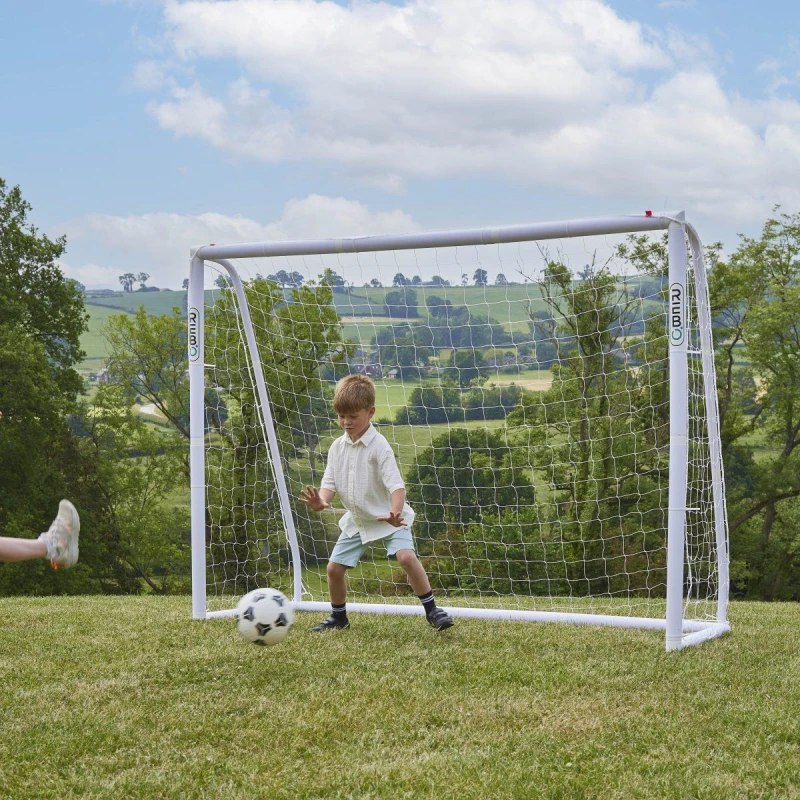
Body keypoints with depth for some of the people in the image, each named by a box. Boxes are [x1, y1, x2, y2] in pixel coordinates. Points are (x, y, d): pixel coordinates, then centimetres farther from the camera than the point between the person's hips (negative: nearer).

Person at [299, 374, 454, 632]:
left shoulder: (378, 446, -20)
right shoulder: (337, 447, -1)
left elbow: (395, 484, -27)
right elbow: (330, 482, -3)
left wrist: (396, 512, -46)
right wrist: (321, 501, -27)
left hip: (388, 518, -6)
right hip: (356, 520, 6)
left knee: (406, 556, -26)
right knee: (334, 567, 4)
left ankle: (431, 610, -14)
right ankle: (338, 617, 26)